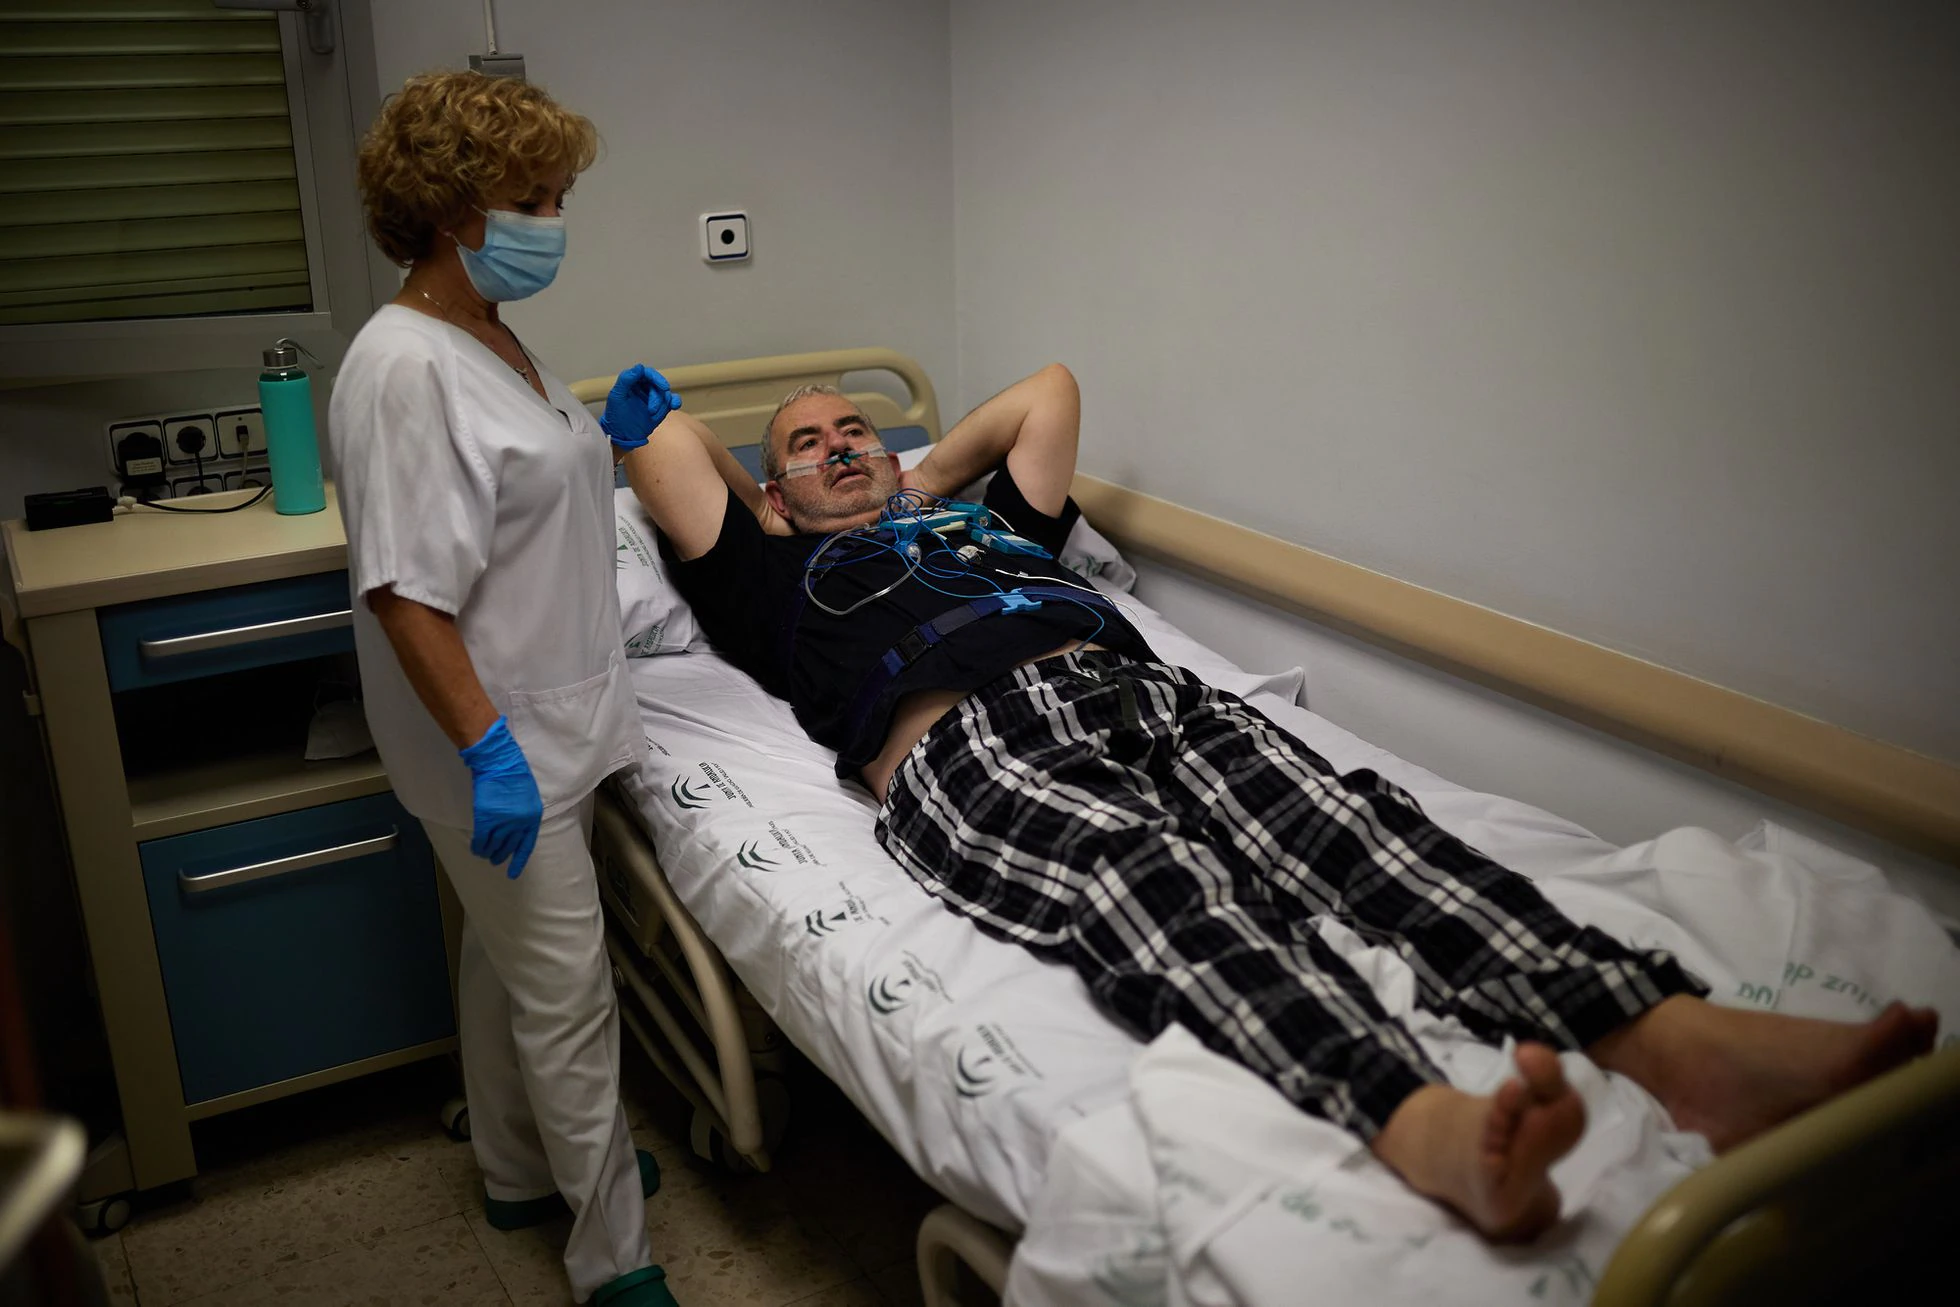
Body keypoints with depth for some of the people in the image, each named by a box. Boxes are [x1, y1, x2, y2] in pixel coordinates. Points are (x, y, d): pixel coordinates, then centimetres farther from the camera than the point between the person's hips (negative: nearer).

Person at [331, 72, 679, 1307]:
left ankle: (524, 1172, 42)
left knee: (507, 955, 23)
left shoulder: (492, 336, 9)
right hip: (502, 740, -10)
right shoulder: (405, 366, -22)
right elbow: (405, 591, -25)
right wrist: (488, 748, -26)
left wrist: (609, 438, 6)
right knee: (570, 997, 1)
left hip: (549, 716, 10)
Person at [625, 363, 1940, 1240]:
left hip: (1137, 688, 5)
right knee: (1145, 872, -38)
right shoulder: (780, 575, 30)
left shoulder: (987, 514, 41)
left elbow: (1048, 389, 50)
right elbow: (671, 444, 26)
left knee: (1334, 810, -25)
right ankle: (1423, 1120, -64)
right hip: (964, 746, -5)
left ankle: (1676, 1036, -45)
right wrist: (768, 501, 41)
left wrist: (925, 481, 50)